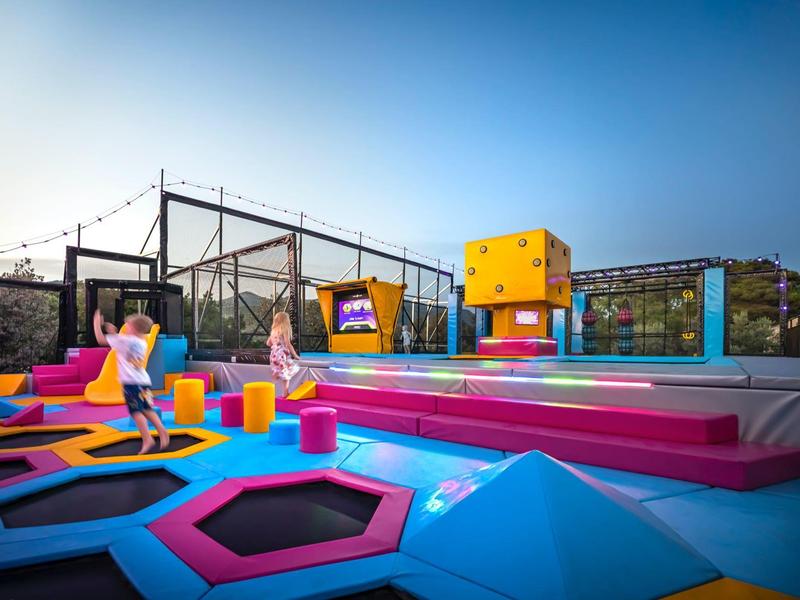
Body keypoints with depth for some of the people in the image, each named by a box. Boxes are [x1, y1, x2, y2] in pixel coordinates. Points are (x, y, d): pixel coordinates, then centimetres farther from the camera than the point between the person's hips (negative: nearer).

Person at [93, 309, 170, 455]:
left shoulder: (124, 340, -5)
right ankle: (162, 431, 0)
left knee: (136, 411, -7)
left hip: (131, 382, -7)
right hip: (144, 381, 7)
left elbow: (101, 339, 0)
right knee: (147, 409, 13)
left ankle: (147, 439, -14)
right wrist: (114, 334, 34)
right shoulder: (142, 343, 17)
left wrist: (97, 323, 13)